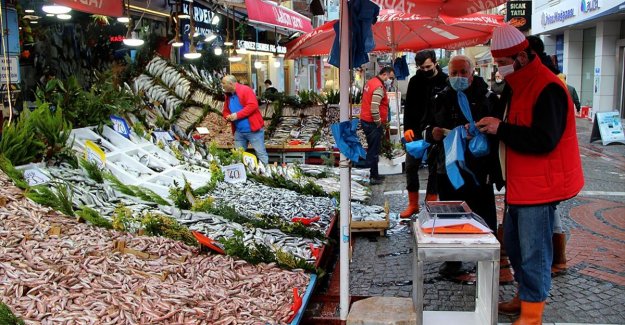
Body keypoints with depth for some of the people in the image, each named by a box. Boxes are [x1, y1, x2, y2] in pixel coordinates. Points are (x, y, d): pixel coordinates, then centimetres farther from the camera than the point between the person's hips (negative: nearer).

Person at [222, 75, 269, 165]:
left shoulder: (245, 90, -10)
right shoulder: (228, 96, 13)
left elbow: (253, 105, -22)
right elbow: (225, 111, 21)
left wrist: (237, 115, -22)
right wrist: (228, 117, -4)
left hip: (253, 129, -7)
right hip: (238, 131, 7)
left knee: (261, 154, -4)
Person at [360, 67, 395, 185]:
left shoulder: (371, 82, 13)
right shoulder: (379, 87, -19)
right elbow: (374, 108, -27)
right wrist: (379, 123, -15)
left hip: (366, 121, 10)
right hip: (373, 123, -10)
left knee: (372, 149, 18)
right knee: (374, 151, -2)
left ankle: (373, 174, 28)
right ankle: (374, 177, 5)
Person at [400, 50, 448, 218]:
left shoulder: (445, 81, -7)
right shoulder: (415, 80, 4)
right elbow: (408, 106, 5)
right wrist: (407, 128, -7)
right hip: (416, 131, 4)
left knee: (435, 169, 4)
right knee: (411, 166, 4)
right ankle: (413, 204, 16)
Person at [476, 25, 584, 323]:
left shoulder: (547, 88, -18)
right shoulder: (518, 86, 14)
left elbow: (544, 140, -26)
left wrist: (501, 128, -21)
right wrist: (490, 128, 5)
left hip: (540, 185, -10)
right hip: (520, 184, 10)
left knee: (533, 250, -3)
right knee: (513, 242, 17)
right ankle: (526, 295, 33)